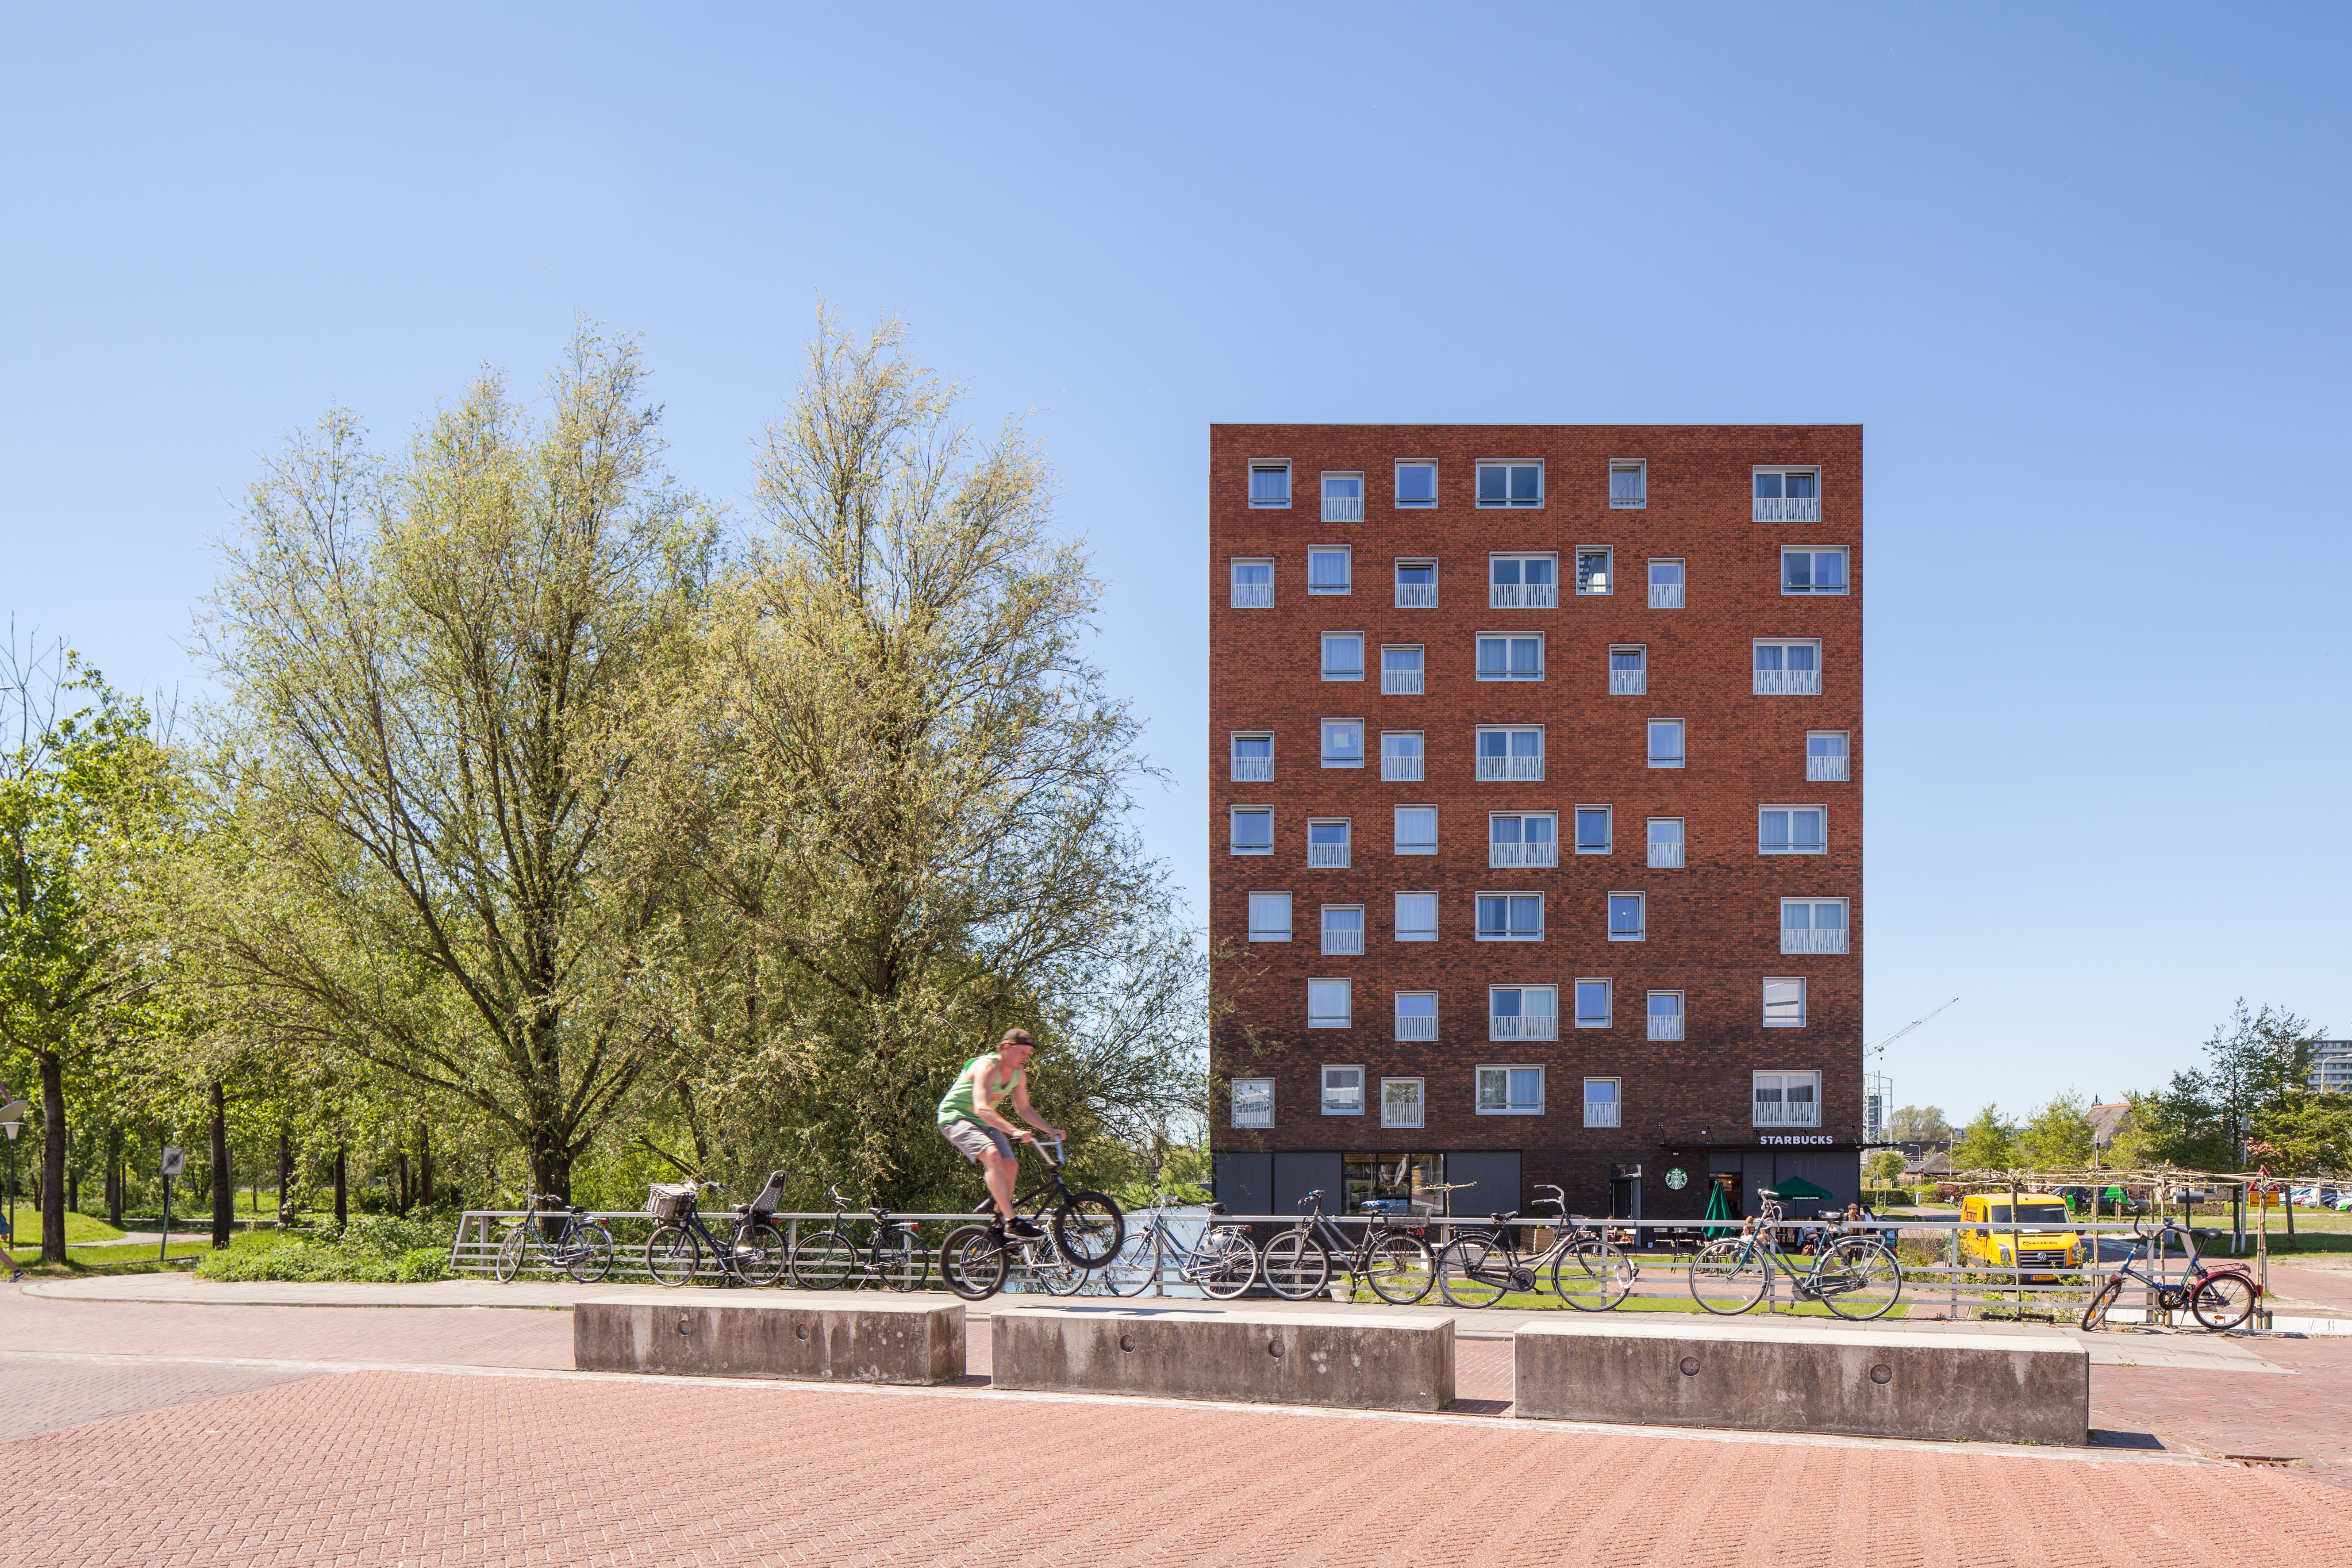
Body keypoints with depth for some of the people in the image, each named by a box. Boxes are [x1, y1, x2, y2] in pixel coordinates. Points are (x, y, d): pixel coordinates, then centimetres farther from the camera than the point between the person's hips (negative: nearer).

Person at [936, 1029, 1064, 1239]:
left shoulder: (1019, 1075, 1)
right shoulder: (987, 1067, -25)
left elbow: (1024, 1109, 13)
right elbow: (982, 1109, -37)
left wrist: (1050, 1131, 1)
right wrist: (1014, 1131, -47)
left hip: (984, 1124, 9)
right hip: (956, 1118, -8)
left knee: (1010, 1165, -9)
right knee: (992, 1155, -31)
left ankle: (1001, 1223, 8)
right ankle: (1012, 1222, -34)